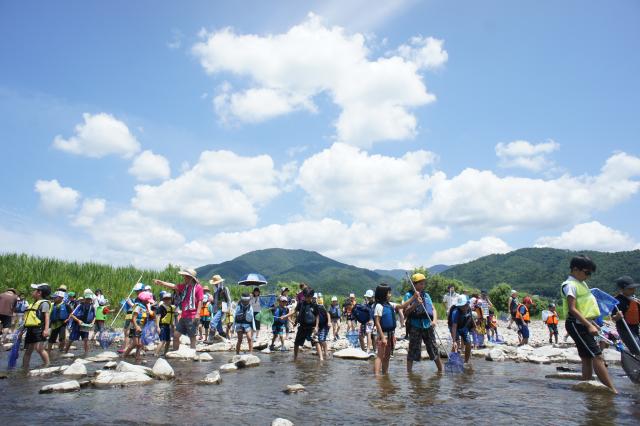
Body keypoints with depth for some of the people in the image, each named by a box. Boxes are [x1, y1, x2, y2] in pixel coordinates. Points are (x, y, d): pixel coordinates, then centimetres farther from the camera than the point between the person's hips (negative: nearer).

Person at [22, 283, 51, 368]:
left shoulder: (44, 303, -4)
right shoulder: (34, 303, 22)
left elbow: (47, 317, -14)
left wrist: (46, 329, -25)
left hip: (39, 329, -9)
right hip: (30, 330, 9)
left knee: (39, 348, -17)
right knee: (28, 351, 12)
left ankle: (47, 365, -8)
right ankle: (24, 369, 19)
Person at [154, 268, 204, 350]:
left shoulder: (198, 287, -10)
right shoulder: (184, 286, 12)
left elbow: (200, 301, -13)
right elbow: (172, 286, 8)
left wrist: (197, 314, -19)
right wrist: (160, 282, 1)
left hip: (192, 317, -8)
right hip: (183, 316, 8)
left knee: (192, 337, 1)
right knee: (176, 335, 10)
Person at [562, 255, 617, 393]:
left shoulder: (581, 283, 17)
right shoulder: (570, 285, -13)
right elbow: (572, 309, -21)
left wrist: (593, 324, 23)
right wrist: (589, 325, -24)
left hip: (584, 324, 10)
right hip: (577, 325, -10)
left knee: (587, 358, 10)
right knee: (597, 356, -13)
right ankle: (613, 391, -13)